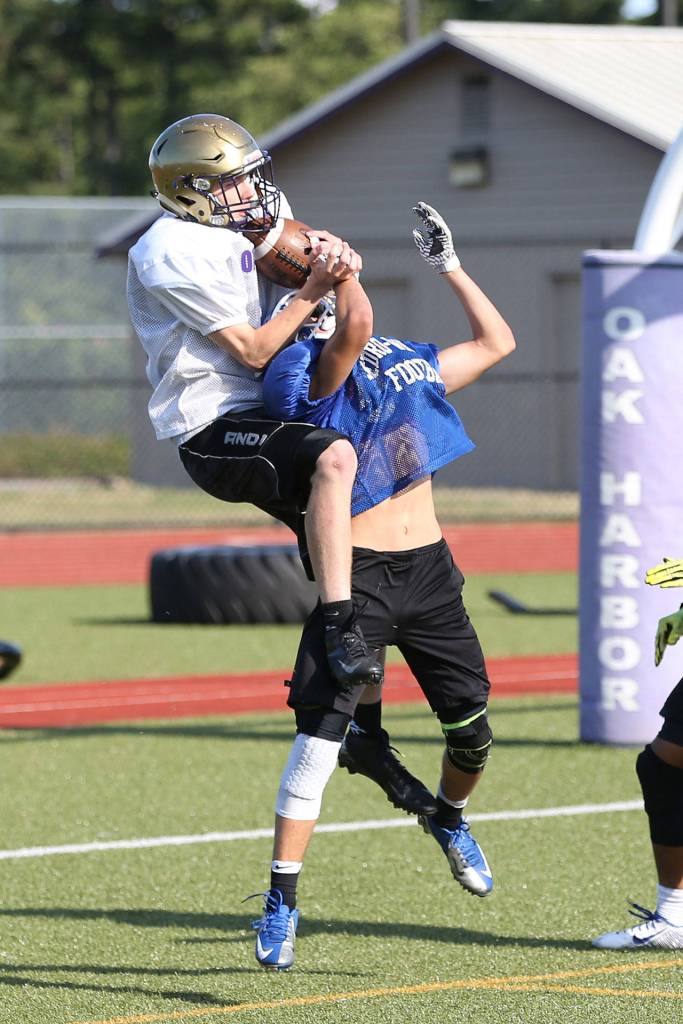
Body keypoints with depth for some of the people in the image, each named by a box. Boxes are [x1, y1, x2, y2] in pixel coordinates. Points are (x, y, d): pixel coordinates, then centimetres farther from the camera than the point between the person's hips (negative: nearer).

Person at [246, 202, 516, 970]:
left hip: (430, 570, 6)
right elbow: (354, 325, -29)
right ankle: (281, 899, -7)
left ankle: (448, 817, 46)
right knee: (322, 734, -13)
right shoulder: (315, 369, -9)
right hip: (357, 575, -6)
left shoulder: (410, 363, 14)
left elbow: (496, 342, 26)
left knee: (472, 730, 13)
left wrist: (448, 265, 25)